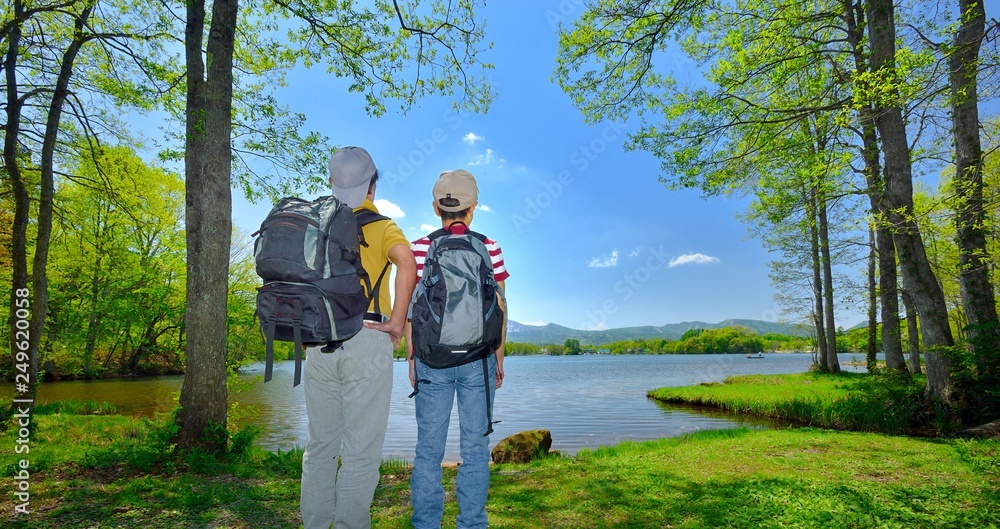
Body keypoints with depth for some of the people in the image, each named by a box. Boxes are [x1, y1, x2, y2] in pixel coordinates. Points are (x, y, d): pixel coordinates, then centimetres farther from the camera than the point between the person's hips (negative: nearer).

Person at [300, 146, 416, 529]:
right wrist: (397, 321, -15)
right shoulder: (381, 226, -2)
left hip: (318, 342, 5)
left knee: (320, 444, 16)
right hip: (367, 340, -4)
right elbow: (406, 261, -22)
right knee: (361, 449, 4)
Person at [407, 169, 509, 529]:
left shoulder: (420, 248, -2)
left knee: (429, 447, 11)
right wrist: (499, 357, 9)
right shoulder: (489, 248, -2)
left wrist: (412, 356, 10)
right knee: (475, 447, 10)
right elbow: (499, 307, 0)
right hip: (479, 357, 0)